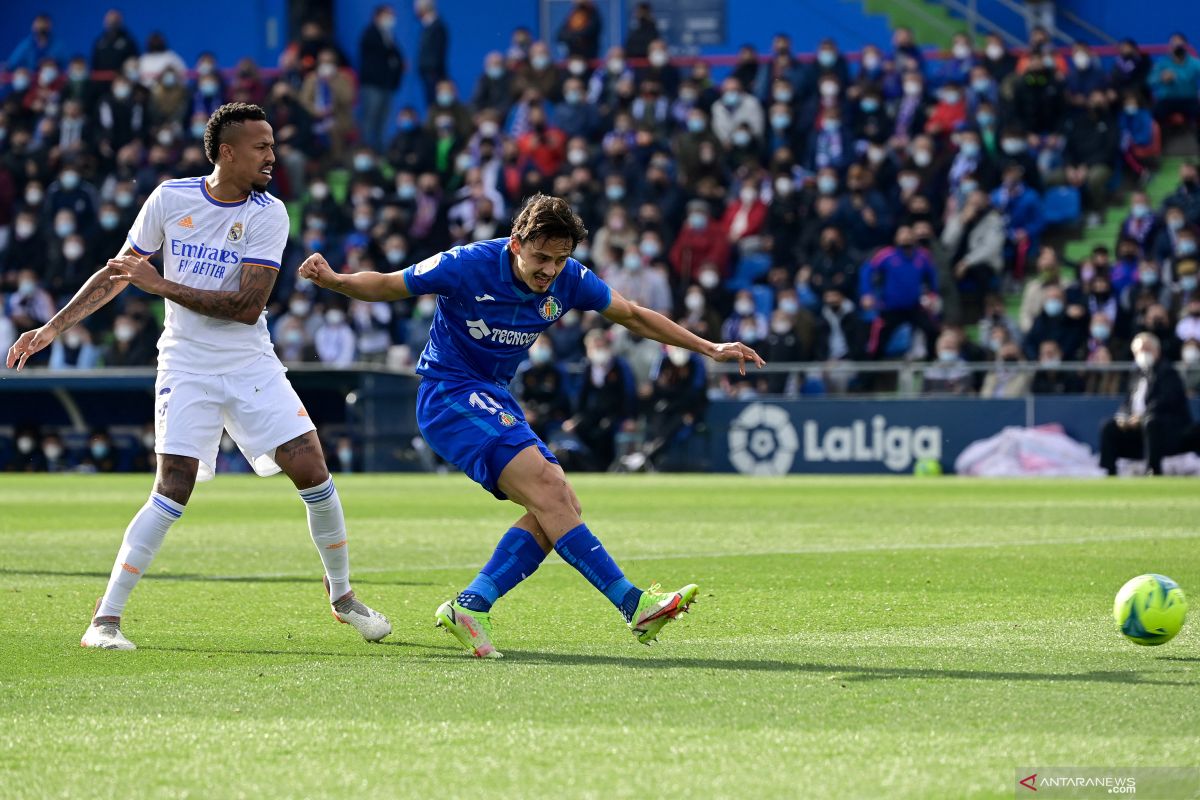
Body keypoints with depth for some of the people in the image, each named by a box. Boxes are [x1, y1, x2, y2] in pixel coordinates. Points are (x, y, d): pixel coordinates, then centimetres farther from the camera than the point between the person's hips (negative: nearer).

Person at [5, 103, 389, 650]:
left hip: (252, 365, 1)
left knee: (312, 472, -6)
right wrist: (52, 328, 6)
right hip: (186, 367, -1)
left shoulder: (268, 214, -7)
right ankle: (105, 619, -9)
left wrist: (163, 285, -19)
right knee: (173, 491, -15)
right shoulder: (170, 199, -4)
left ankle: (342, 595, 16)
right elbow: (117, 274, 9)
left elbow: (248, 306, -16)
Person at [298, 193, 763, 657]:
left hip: (494, 399, 8)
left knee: (560, 507, -8)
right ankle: (633, 605, -30)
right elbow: (384, 286, -8)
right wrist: (333, 280, -27)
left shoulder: (569, 280, -4)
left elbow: (633, 316, 11)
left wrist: (709, 349, 10)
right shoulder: (467, 266, -18)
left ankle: (470, 606, -9)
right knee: (545, 485, -24)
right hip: (448, 391, -8)